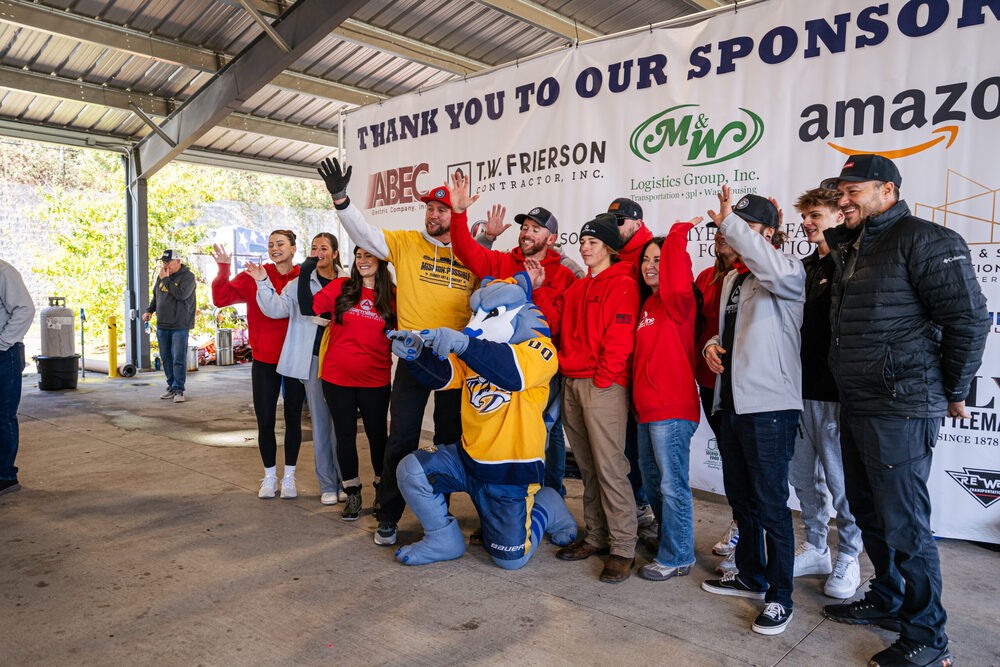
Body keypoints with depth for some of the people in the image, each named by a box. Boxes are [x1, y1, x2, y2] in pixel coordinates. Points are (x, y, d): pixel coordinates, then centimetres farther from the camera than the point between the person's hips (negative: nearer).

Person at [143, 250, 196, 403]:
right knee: (166, 359, 10)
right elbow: (155, 296, 26)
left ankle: (178, 390, -1)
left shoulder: (187, 276, -7)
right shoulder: (161, 276, 13)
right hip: (162, 326, 6)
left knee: (179, 359, -8)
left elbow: (181, 294, -22)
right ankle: (171, 386, 21)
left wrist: (166, 280, -16)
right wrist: (149, 310, 11)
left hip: (180, 327, -6)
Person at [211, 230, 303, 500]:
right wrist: (223, 270, -18)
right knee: (265, 421, 7)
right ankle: (270, 475, 25)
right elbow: (221, 298, -6)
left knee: (293, 418, 11)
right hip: (264, 361, 1)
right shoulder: (253, 276, -2)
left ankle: (289, 476, 26)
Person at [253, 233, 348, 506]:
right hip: (313, 358, 1)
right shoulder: (299, 283, 7)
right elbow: (277, 309, -4)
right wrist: (263, 283, -15)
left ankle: (344, 481, 17)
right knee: (320, 421, 6)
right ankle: (327, 484, 15)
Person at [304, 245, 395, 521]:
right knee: (345, 435, 10)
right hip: (337, 378, 1)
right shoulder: (340, 288, -1)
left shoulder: (393, 296, -2)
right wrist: (305, 274, -10)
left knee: (377, 434, 12)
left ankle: (383, 488, 31)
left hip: (375, 381, 0)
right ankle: (353, 493, 24)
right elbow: (309, 308, -6)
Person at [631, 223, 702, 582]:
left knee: (672, 485, -1)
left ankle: (676, 557, 13)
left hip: (672, 408, -9)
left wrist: (678, 234, -24)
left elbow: (678, 283, -33)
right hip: (648, 407, 9)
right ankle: (667, 543, 36)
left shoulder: (676, 302, -9)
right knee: (652, 482, 19)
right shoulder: (648, 304, 15)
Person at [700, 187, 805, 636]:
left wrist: (730, 222, -29)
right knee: (741, 498, 18)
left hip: (769, 405, -8)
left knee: (771, 505, -1)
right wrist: (713, 345, 5)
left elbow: (775, 271, -34)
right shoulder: (732, 278, 18)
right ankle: (750, 576, 35)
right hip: (731, 401, 9)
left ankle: (779, 598, 13)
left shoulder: (787, 272, -8)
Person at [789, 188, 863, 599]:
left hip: (834, 392, -7)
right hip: (802, 388, 7)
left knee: (840, 479, 3)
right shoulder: (806, 266, 14)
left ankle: (848, 558, 21)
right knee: (802, 473, 14)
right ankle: (815, 548, 30)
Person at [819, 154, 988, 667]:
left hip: (900, 411, -9)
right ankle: (888, 600, 37)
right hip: (854, 406, 9)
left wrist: (955, 392, -6)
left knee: (904, 524, -1)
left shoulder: (924, 241, -11)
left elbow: (969, 319, -14)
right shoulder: (849, 248, 15)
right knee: (868, 512, 19)